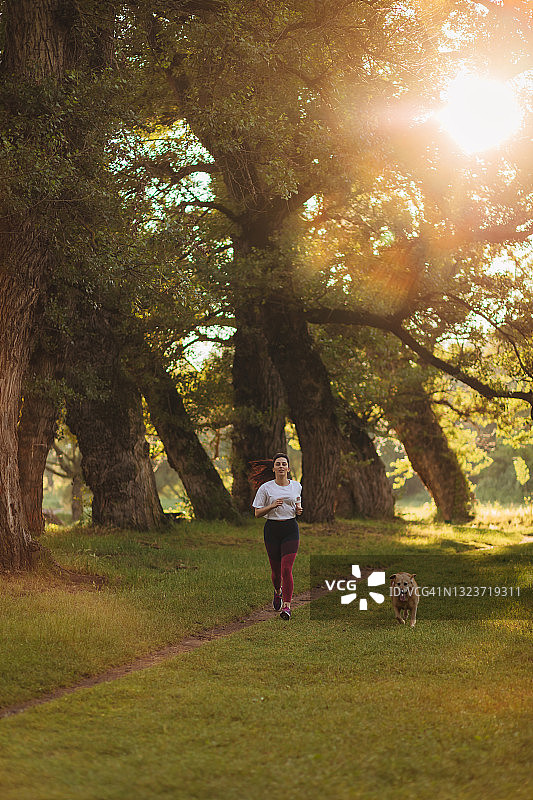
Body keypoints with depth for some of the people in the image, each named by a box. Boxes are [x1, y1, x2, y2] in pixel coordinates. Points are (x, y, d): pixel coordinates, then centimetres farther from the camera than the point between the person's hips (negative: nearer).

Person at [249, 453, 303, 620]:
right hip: (272, 529, 0)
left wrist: (299, 510, 0)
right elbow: (257, 513, -1)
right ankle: (278, 592, 41)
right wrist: (272, 506, -18)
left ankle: (287, 606, -10)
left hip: (291, 528, 0)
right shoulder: (265, 488, -2)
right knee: (276, 569, 8)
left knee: (286, 569, -12)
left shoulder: (296, 486, 6)